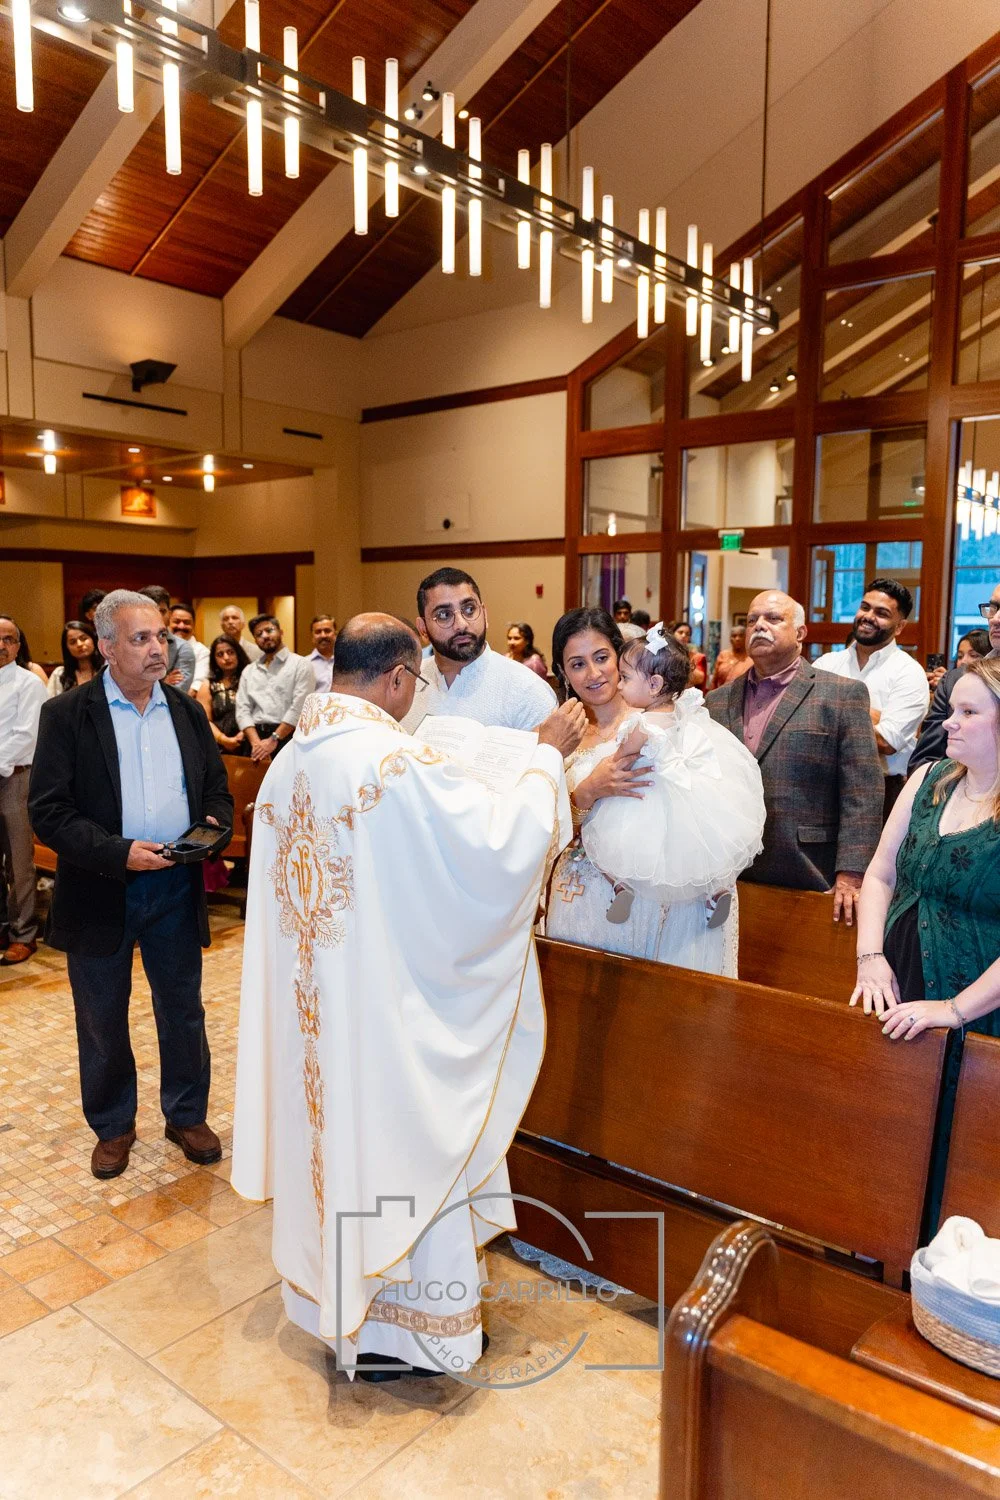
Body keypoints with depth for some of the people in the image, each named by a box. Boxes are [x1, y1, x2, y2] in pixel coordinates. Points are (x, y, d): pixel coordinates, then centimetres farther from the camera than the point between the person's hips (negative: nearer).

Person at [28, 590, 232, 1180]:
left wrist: (214, 824, -10)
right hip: (100, 891, -2)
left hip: (176, 885, 3)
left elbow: (217, 788, 11)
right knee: (103, 1020, 14)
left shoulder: (187, 710, 5)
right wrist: (119, 853, -22)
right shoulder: (66, 714, -7)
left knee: (184, 1010, 14)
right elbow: (49, 811, -12)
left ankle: (187, 1115, 34)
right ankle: (113, 1125, 35)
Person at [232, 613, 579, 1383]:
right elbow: (503, 840, -23)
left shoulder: (289, 762, 1)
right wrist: (549, 756, -10)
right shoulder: (402, 761, -24)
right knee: (399, 1140, 10)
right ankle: (400, 1324, 29)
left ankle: (337, 1289, 42)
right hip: (387, 999, -7)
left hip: (310, 1001, 8)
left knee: (336, 1128, 22)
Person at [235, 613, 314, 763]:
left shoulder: (300, 664, 2)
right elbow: (243, 710, 7)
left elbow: (299, 707, -8)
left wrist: (273, 740, -13)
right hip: (255, 735, 4)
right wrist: (256, 742, -9)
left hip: (288, 737, -4)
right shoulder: (248, 671, 17)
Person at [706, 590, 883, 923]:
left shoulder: (842, 694, 0)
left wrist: (850, 876, -14)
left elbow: (862, 793, -6)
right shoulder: (717, 701, 12)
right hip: (730, 881, 3)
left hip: (808, 881, -3)